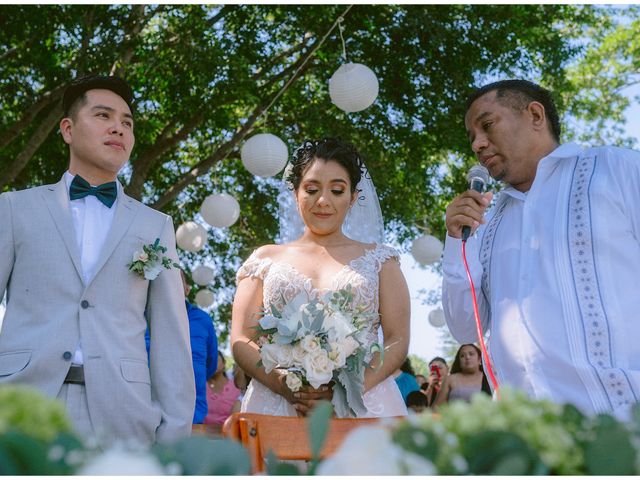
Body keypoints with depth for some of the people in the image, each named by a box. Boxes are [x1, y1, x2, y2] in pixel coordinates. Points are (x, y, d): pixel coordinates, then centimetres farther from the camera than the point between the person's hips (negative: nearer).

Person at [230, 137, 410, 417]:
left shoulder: (379, 260, 11)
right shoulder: (266, 259, 13)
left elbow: (397, 341, 3)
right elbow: (241, 341, 6)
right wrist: (284, 385, -12)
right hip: (277, 407, 1)